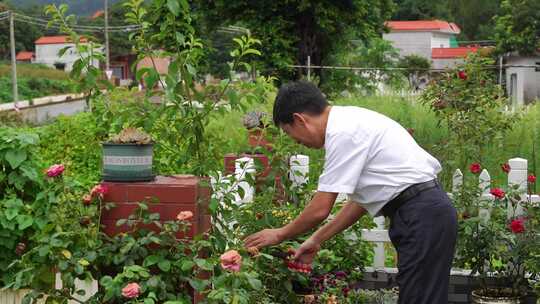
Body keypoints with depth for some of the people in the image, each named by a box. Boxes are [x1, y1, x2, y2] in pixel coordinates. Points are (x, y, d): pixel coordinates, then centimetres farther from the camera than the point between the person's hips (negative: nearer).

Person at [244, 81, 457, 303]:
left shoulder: (342, 133, -15)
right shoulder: (349, 121, 16)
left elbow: (320, 210, -13)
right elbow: (362, 199, 20)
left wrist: (280, 235, 5)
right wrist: (317, 239, 22)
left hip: (422, 215, -10)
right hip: (428, 210, 10)